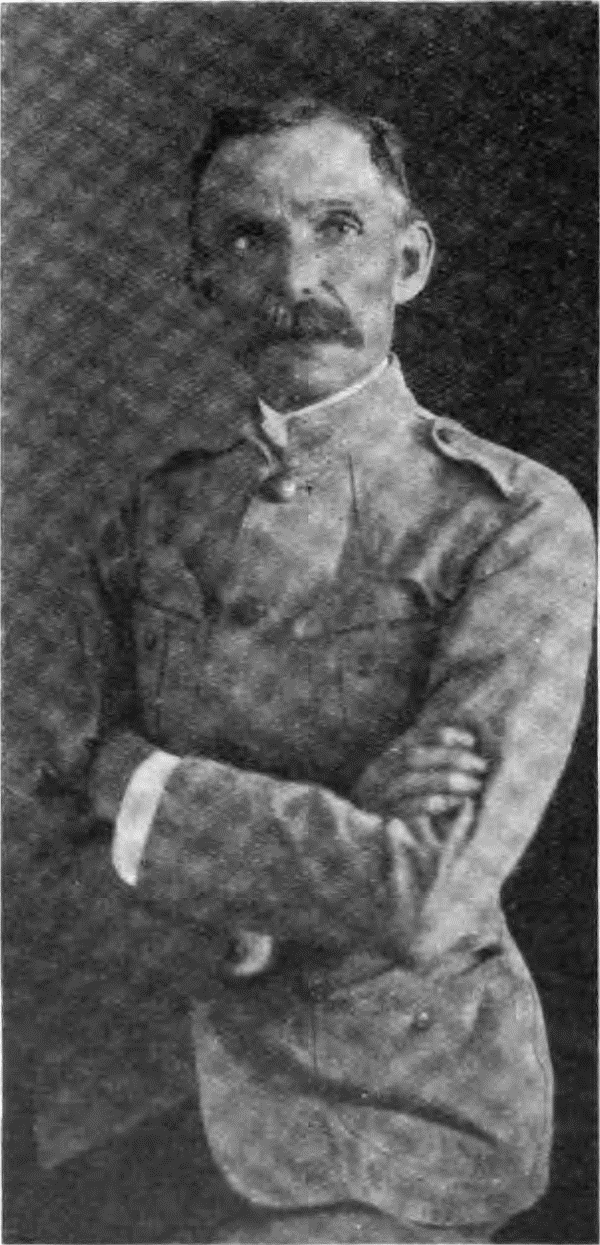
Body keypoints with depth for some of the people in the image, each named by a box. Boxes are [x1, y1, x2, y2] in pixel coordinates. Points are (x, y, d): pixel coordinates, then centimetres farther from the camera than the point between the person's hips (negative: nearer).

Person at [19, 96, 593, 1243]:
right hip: (182, 1074, 4)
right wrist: (339, 826, -22)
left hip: (409, 1113, -4)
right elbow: (74, 861, -6)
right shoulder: (149, 517, -1)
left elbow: (423, 898, -24)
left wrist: (137, 780, -16)